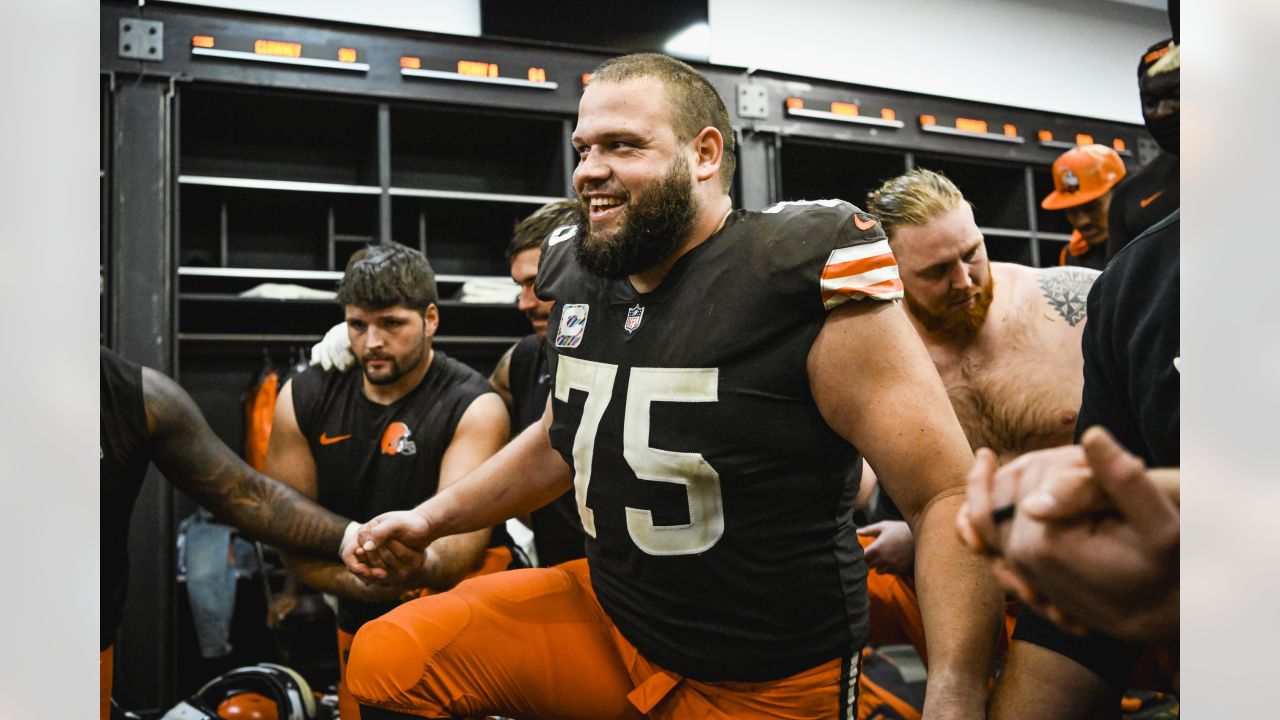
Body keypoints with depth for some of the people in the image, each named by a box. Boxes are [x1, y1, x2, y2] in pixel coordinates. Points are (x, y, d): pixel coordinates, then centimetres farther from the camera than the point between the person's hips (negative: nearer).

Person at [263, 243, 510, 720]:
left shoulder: (474, 408, -15)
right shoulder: (303, 398, -3)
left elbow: (464, 526, -27)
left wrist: (421, 566, -51)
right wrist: (362, 582, -19)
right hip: (360, 615, 5)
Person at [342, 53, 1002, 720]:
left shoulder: (808, 274, -21)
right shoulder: (577, 275, -2)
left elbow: (952, 497, -20)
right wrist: (432, 516, 12)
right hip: (603, 613, 5)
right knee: (387, 663, -5)